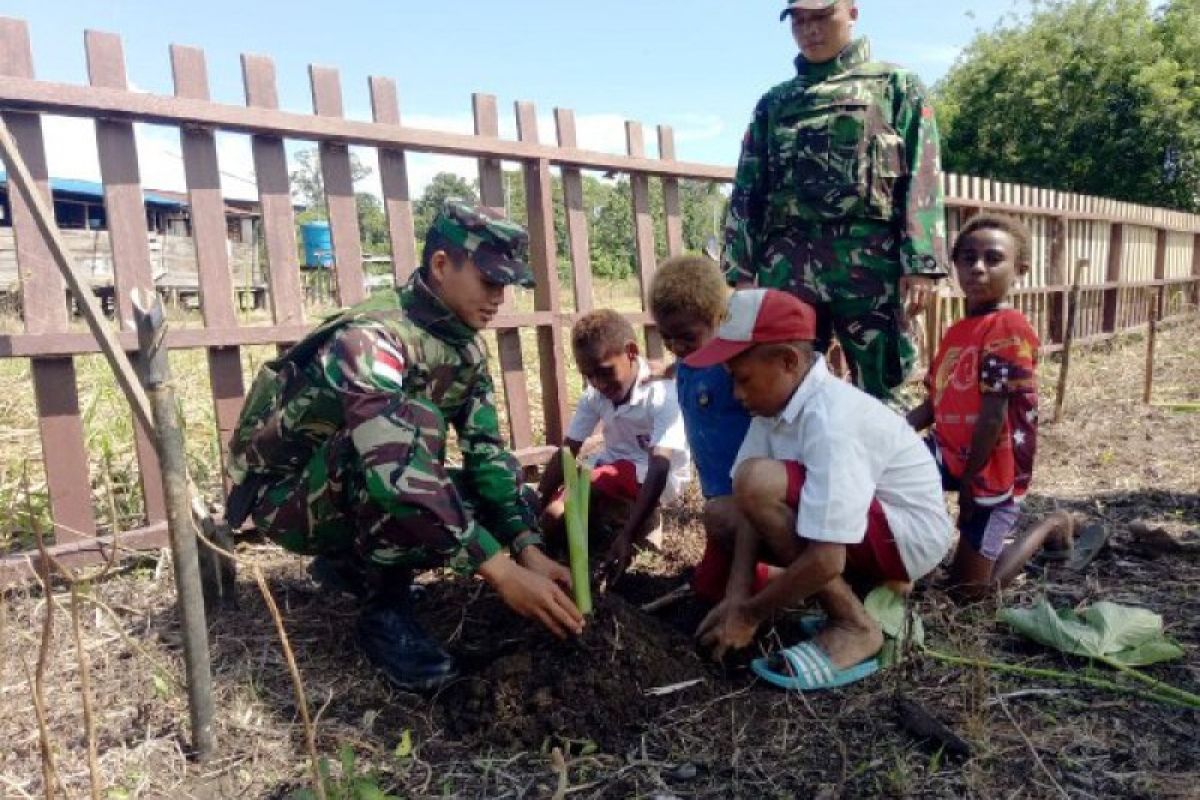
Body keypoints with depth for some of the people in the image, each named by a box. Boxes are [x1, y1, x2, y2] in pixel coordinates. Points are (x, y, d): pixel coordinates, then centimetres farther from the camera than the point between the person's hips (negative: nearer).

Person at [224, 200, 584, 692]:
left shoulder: (467, 347, -4)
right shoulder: (370, 336, -30)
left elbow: (488, 452, -5)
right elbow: (392, 470, -42)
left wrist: (528, 550, -18)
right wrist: (500, 570, -43)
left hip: (358, 496, 8)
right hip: (287, 495, -8)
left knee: (511, 504, -6)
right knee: (416, 420, -34)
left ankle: (354, 563, 10)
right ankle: (387, 610, -16)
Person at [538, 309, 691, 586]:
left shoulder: (662, 394, -26)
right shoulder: (594, 395, -7)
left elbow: (659, 468, -33)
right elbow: (566, 453, -6)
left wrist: (627, 535, -41)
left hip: (651, 474, -6)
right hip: (614, 466, 6)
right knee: (552, 518, -12)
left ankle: (642, 527, -6)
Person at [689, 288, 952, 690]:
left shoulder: (829, 418, -31)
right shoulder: (779, 398, -5)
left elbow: (826, 559, -33)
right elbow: (754, 506, -8)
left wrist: (749, 615, -20)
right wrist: (735, 595, -18)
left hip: (911, 533, -9)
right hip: (858, 521, 9)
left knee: (758, 480, -28)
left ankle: (854, 627, -11)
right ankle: (877, 586, 10)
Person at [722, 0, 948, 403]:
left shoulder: (897, 85, 14)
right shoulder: (773, 103, 22)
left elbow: (922, 179, 2)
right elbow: (747, 191, 16)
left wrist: (921, 264, -11)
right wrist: (740, 270, 4)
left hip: (869, 262, -2)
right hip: (786, 267, 3)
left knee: (879, 393, -1)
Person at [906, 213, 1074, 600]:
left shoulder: (1009, 327, -19)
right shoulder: (956, 331, 9)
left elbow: (994, 414, -20)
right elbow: (934, 403, 8)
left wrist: (970, 479, -15)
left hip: (992, 469, -7)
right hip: (952, 453, 7)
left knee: (970, 589, 1)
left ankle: (1051, 527, 24)